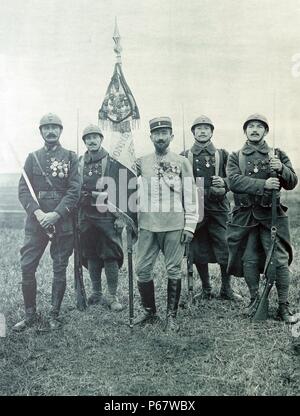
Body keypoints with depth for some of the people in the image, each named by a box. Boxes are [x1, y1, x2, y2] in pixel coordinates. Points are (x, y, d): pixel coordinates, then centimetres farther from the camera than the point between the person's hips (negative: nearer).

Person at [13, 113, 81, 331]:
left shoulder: (70, 157, 4)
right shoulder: (33, 157, 10)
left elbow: (74, 190, -5)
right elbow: (23, 190, 2)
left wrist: (56, 214, -16)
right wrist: (37, 212, -14)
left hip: (63, 222, -1)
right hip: (36, 222, 2)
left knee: (60, 270, 6)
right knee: (27, 267, 0)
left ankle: (55, 315, 20)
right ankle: (30, 314, 16)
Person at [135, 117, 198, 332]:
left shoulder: (182, 162, 2)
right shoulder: (142, 162, 8)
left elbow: (191, 196, 1)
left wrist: (190, 226, -4)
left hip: (174, 226, -2)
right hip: (147, 225, 2)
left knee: (174, 271, 4)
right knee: (143, 270, 5)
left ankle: (172, 316, 19)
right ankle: (149, 312, 24)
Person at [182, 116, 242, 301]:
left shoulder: (223, 155, 10)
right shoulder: (184, 157, 9)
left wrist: (223, 182, -11)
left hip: (218, 209, 0)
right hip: (194, 209, 0)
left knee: (226, 250, 0)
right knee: (199, 253, 6)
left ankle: (226, 289, 17)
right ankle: (206, 289, 22)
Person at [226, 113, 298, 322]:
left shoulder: (278, 155, 10)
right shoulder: (236, 157, 9)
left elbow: (292, 183, 3)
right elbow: (234, 181, -9)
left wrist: (281, 168, -18)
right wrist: (263, 184, -20)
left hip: (271, 215, -1)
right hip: (245, 216, 1)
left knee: (280, 261, -3)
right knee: (249, 261, 8)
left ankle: (284, 306, 8)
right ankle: (255, 300, 25)